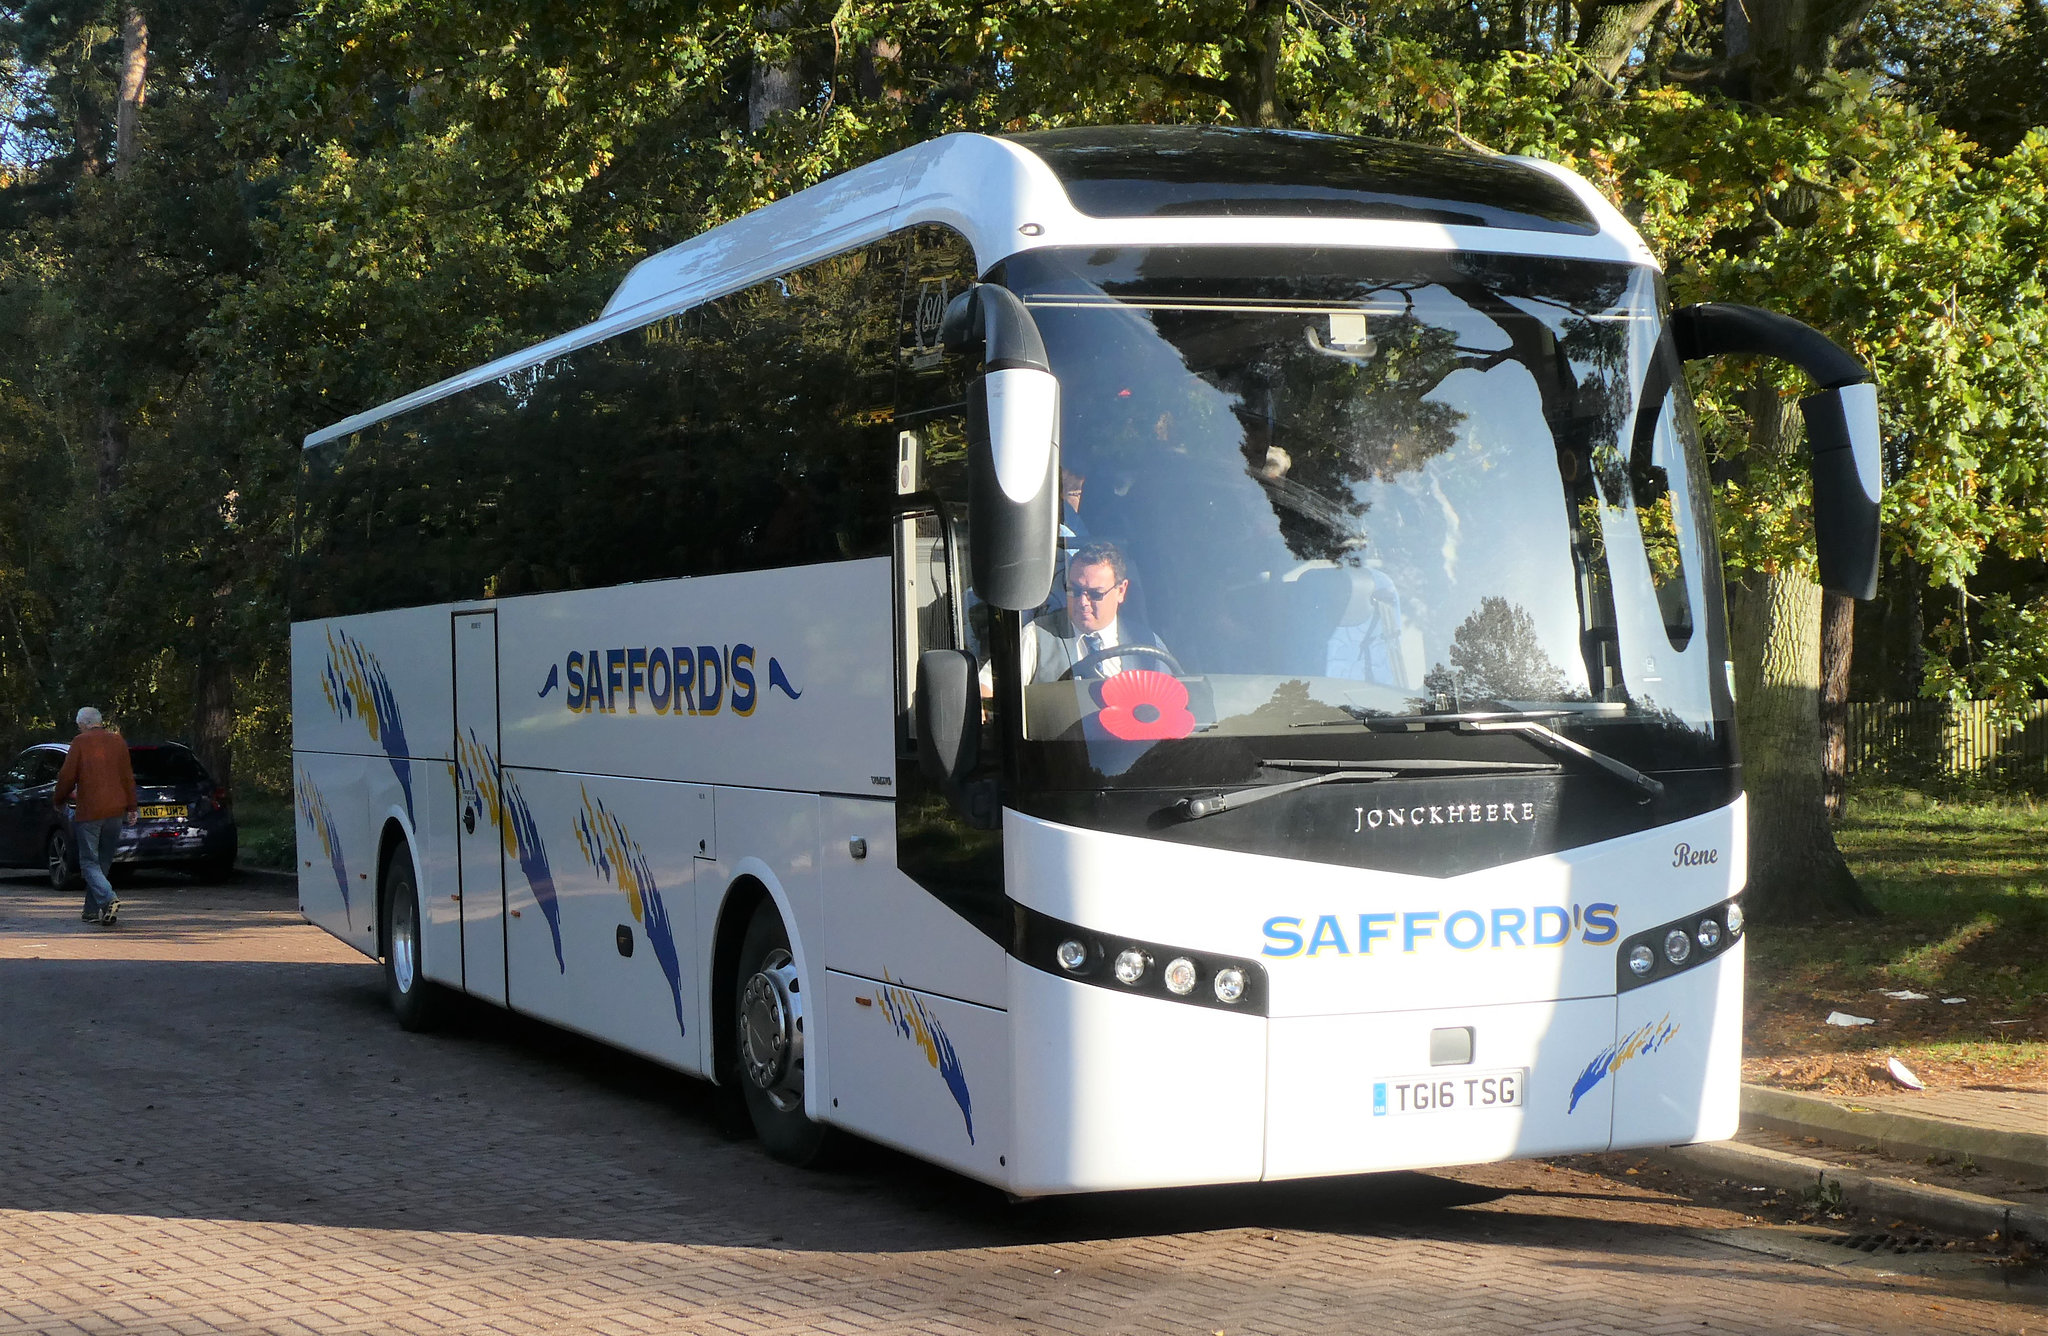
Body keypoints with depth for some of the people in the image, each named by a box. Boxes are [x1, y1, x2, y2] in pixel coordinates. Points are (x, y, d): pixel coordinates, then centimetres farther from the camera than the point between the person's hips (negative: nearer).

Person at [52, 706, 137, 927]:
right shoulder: (117, 741, 10)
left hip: (89, 811, -5)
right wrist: (131, 808, 14)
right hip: (115, 811, 5)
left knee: (89, 862, -2)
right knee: (103, 862, 14)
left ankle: (108, 899, -24)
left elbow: (67, 777, -5)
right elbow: (128, 777, 10)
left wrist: (58, 801, 11)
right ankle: (93, 910, 18)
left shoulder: (80, 743, -3)